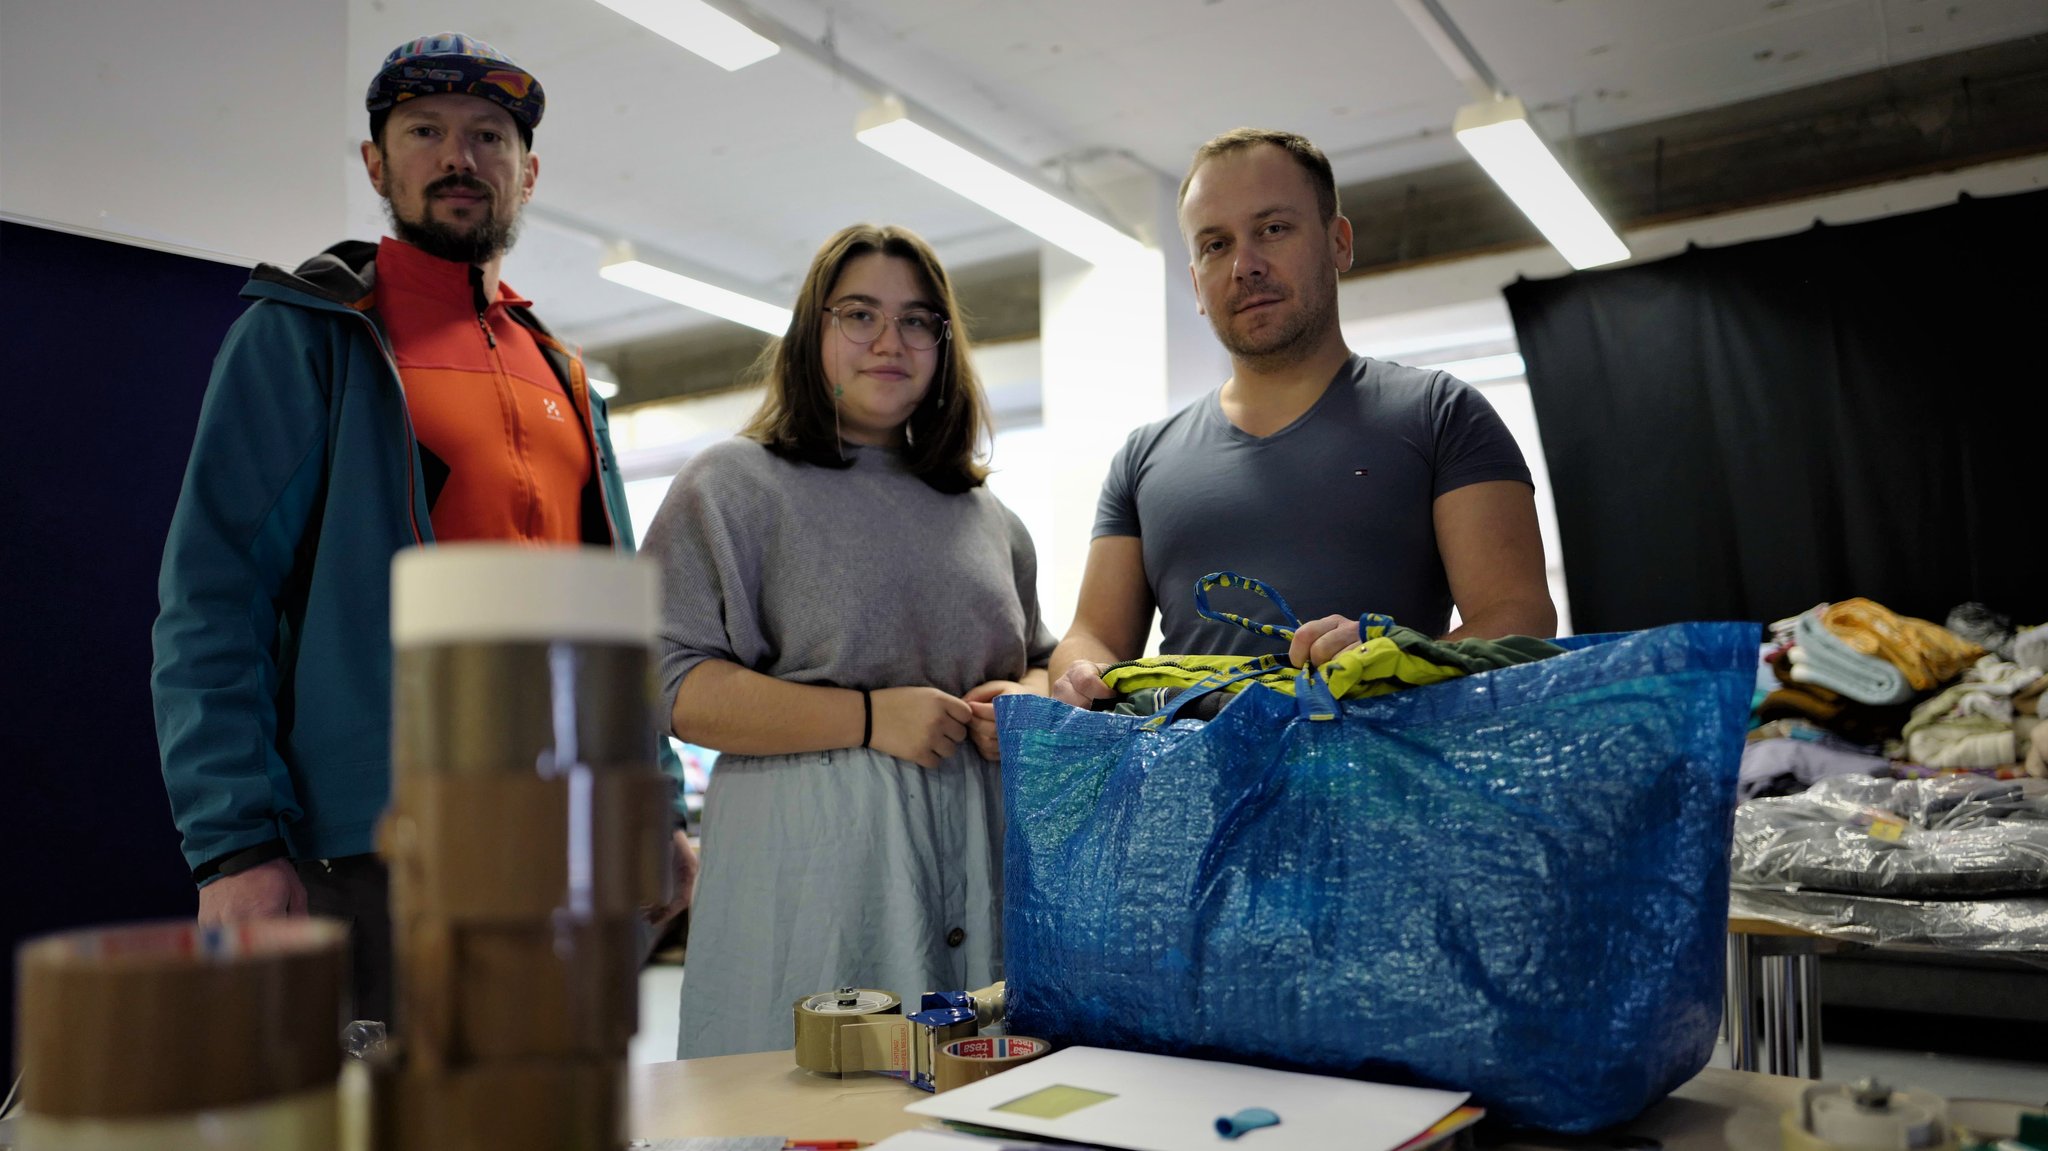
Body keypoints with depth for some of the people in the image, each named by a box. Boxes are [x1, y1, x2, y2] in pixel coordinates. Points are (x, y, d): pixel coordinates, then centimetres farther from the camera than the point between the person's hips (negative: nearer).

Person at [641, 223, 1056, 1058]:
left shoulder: (985, 514, 18)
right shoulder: (735, 483, 2)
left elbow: (1040, 663, 24)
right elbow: (675, 686, -8)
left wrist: (1029, 702, 0)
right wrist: (869, 717, -15)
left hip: (978, 854, 5)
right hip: (814, 864, -4)